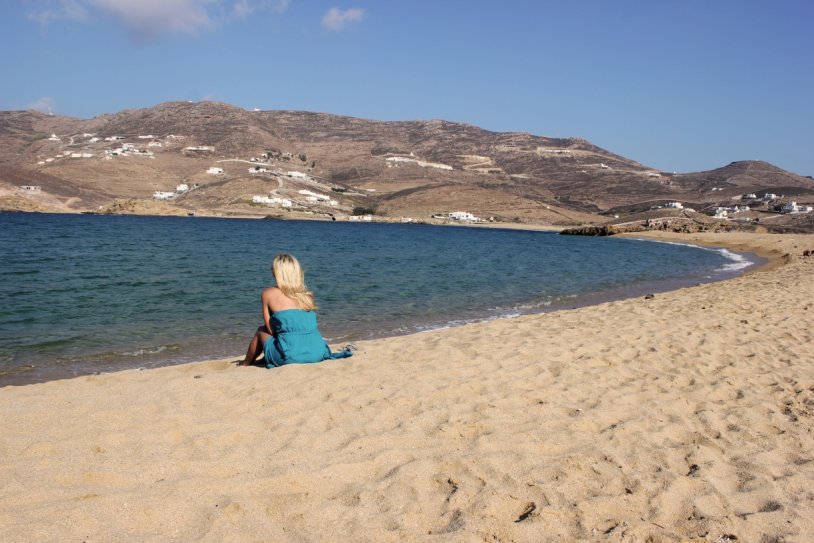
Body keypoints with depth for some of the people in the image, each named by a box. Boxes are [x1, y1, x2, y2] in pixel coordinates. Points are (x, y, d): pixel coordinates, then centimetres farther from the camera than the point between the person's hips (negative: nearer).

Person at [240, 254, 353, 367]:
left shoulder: (268, 294, 3)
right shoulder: (307, 295, 13)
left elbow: (270, 330, 6)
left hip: (290, 357, -5)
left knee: (261, 332, 29)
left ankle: (246, 363, 45)